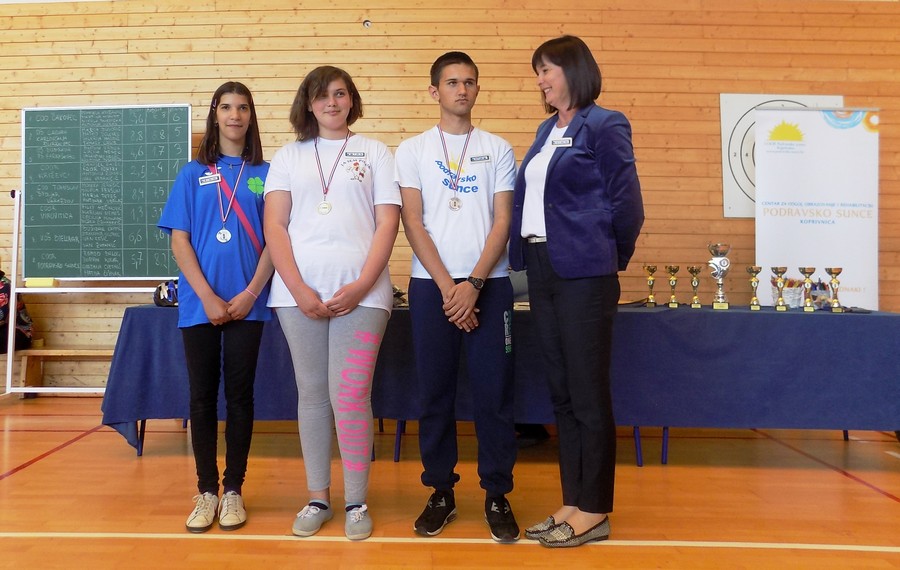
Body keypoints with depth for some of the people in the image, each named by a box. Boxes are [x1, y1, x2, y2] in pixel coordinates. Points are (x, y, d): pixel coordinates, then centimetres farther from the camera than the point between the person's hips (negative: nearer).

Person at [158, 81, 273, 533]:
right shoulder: (193, 174, 8)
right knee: (203, 397, 4)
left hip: (248, 304, -1)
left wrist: (250, 294, -10)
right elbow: (179, 241, 2)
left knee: (239, 395, 4)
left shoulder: (265, 174, 7)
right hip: (200, 303, 1)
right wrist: (208, 297, -9)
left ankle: (233, 490, 14)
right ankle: (206, 491, 14)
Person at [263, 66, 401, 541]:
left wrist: (361, 286, -9)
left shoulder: (374, 152, 10)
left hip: (360, 292, -2)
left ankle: (357, 503, 7)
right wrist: (298, 289, -7)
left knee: (350, 395, -6)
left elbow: (388, 223, 2)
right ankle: (318, 498, 18)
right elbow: (274, 225, 6)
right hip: (299, 292, 2)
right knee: (311, 393, 6)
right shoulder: (289, 156, 14)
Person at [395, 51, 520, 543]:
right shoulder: (412, 150, 8)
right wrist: (446, 285, -9)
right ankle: (441, 493, 18)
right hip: (430, 284, 0)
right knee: (435, 393, 5)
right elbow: (413, 223, 0)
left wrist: (473, 284, -11)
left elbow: (502, 223, 1)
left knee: (494, 393, 1)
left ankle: (497, 496, 13)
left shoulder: (498, 149, 9)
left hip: (488, 284, 0)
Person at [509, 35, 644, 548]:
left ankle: (595, 511, 11)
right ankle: (573, 502, 21)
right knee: (562, 394, 11)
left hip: (583, 274, -8)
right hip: (542, 270, 8)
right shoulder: (546, 131, 17)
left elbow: (626, 205, -7)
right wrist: (529, 258, 14)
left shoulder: (604, 126, -6)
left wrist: (610, 261, 5)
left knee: (588, 395, -1)